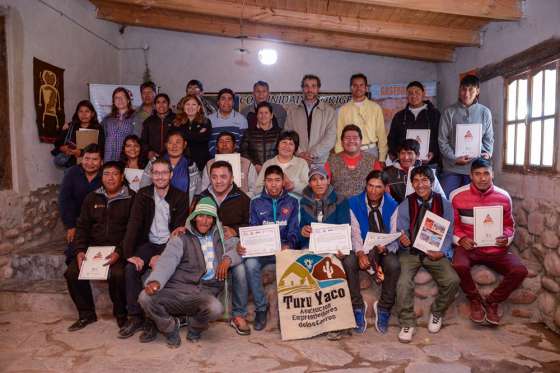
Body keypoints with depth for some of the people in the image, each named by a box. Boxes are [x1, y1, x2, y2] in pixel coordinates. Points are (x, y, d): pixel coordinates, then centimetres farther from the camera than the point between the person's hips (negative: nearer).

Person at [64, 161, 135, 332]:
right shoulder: (92, 198, 14)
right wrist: (80, 250, -2)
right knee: (72, 273, -15)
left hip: (119, 249, -5)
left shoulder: (131, 199, -2)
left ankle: (121, 314, -3)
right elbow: (82, 226, 13)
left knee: (118, 274, -31)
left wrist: (119, 252, -21)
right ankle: (86, 314, 7)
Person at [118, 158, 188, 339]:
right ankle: (135, 317, -11)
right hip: (149, 243, 3)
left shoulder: (180, 197, -3)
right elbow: (134, 224, -7)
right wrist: (129, 254, -20)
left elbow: (179, 230, -8)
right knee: (131, 269, -22)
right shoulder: (143, 195, 3)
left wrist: (162, 256, -20)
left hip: (170, 245, -2)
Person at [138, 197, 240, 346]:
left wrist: (228, 258, -3)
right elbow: (167, 261, -9)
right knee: (145, 297, -27)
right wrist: (155, 281, -29)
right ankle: (169, 326, 5)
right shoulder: (181, 239, 7)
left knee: (215, 308, -33)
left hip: (204, 292, 1)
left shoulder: (219, 237, 17)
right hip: (176, 289, 0)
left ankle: (195, 327, 4)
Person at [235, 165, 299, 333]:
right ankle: (261, 307, -13)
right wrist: (244, 245, -15)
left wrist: (288, 245, -17)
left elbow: (293, 231, 5)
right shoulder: (256, 202, 13)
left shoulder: (292, 202, 12)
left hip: (284, 248, -1)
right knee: (250, 264, -31)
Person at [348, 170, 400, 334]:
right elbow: (355, 233, -8)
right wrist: (360, 253, -26)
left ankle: (384, 308, -9)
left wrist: (386, 248, -28)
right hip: (363, 248, 0)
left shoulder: (392, 206, -2)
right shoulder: (354, 203, -3)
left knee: (393, 265, -33)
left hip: (385, 249, 0)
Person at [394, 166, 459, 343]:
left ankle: (436, 313, 8)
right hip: (411, 251, -1)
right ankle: (407, 324, -3)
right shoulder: (405, 206, 1)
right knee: (404, 283, -27)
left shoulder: (444, 204, 3)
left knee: (452, 280, -23)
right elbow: (401, 232, -1)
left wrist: (441, 252, -17)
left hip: (435, 252, 1)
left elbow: (448, 233, 2)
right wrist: (403, 240, -25)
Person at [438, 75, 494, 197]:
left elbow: (488, 138, 10)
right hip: (452, 167, -1)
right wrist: (454, 158, -12)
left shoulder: (485, 112, 5)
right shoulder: (449, 112, 0)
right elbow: (442, 140, -1)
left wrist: (487, 153, -8)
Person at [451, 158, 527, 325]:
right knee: (459, 266, -34)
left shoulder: (504, 197, 1)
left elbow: (509, 225, 14)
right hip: (468, 246, -2)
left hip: (495, 248, 2)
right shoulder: (457, 196, -5)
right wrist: (460, 239, -16)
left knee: (520, 271, -22)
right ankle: (475, 300, -2)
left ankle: (492, 301, 4)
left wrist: (506, 238, -8)